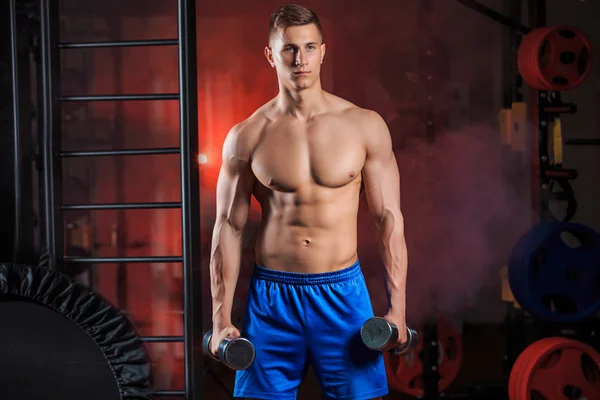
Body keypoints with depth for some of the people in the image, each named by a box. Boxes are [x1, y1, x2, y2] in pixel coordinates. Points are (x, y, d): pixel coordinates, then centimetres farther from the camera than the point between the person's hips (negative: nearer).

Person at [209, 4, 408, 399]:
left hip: (341, 291, 0)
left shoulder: (366, 126, -1)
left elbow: (389, 218, 1)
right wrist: (221, 319, -2)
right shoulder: (246, 137, -1)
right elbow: (229, 227, 2)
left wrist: (397, 308, -4)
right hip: (271, 293, 0)